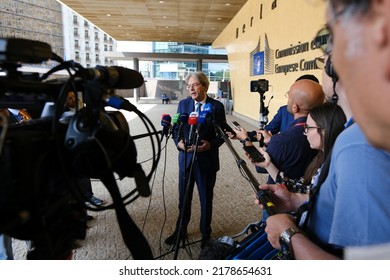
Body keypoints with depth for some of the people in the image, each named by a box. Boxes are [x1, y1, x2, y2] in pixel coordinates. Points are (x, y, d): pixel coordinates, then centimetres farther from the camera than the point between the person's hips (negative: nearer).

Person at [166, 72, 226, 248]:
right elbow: (176, 128, 6)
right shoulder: (183, 104, 3)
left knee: (206, 199, 13)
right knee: (183, 198, 15)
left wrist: (210, 145, -21)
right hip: (186, 158, 2)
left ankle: (205, 233, 34)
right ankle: (180, 231, 36)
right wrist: (179, 141, -15)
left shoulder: (217, 106, -5)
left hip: (207, 160, -2)